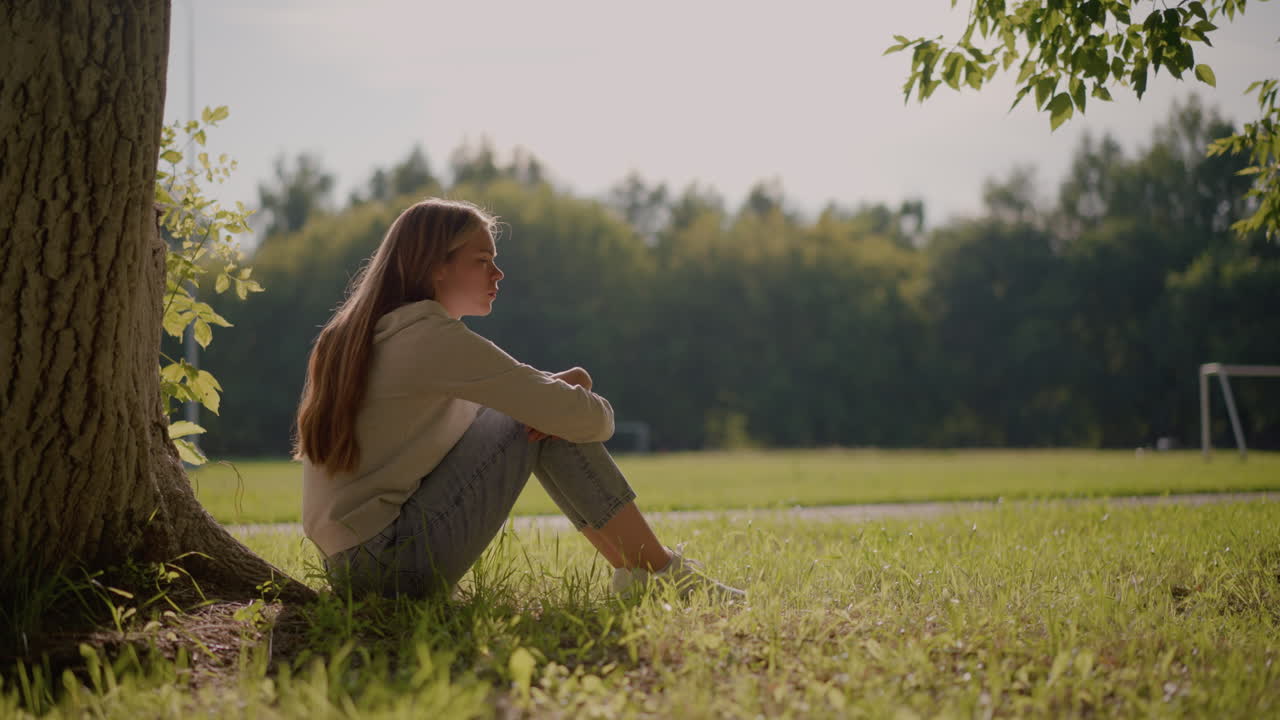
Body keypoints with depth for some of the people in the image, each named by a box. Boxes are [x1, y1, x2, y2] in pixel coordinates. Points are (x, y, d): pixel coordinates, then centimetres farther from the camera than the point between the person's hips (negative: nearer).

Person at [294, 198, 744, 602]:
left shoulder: (350, 335, 14)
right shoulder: (434, 340, -15)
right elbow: (582, 418, -16)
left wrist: (561, 386, 3)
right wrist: (598, 413, 7)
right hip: (398, 565, -9)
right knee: (551, 421, -5)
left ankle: (633, 570, 15)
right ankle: (659, 572, 0)